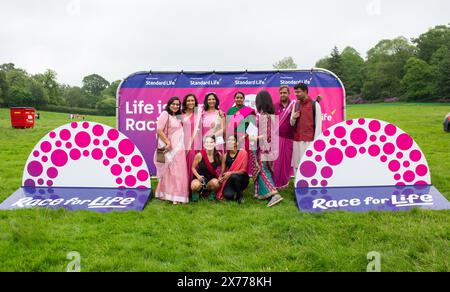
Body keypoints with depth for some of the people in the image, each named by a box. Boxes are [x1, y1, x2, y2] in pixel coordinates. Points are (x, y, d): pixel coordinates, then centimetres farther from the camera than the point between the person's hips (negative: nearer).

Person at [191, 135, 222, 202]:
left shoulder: (218, 155, -7)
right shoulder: (199, 155, -13)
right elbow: (193, 168, -1)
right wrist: (198, 176, -19)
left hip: (211, 179, 2)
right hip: (199, 178, -1)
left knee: (215, 182, -33)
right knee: (196, 185, -35)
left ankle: (212, 193, 4)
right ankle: (195, 192, 5)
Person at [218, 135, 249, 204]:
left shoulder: (242, 153, -9)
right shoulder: (225, 156, 1)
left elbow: (243, 170, -15)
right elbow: (222, 171, 5)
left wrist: (230, 173, -28)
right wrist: (220, 177, -18)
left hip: (242, 179, -2)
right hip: (230, 180, 2)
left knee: (233, 176, -37)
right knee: (228, 195, -29)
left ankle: (240, 195, -10)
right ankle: (234, 193, 10)